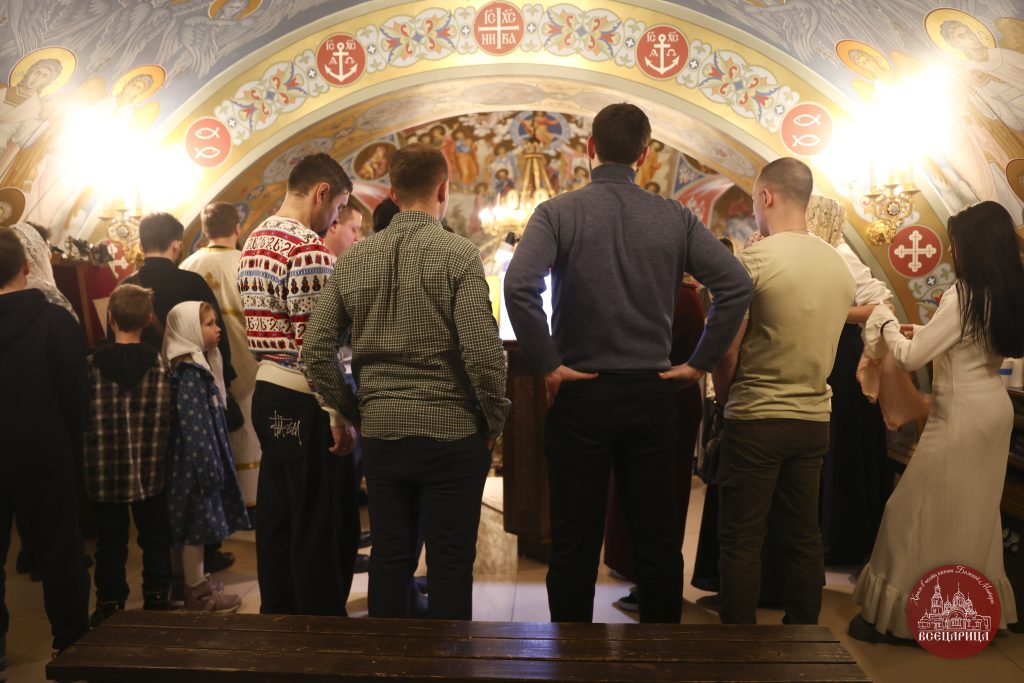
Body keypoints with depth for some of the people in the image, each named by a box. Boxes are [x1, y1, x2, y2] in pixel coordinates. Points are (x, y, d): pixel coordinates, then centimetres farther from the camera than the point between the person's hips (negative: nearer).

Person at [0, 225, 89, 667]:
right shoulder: (57, 322, -13)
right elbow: (76, 398, -10)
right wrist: (74, 452, 3)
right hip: (46, 461, -2)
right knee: (59, 555, 9)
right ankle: (71, 643, 18)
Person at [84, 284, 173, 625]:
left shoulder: (92, 364, -8)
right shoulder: (159, 364, -9)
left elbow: (84, 418, -4)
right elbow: (162, 421, -10)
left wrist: (91, 460, 8)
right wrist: (155, 457, 3)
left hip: (104, 472, 0)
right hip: (149, 472, 0)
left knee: (110, 543, 13)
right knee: (154, 541, 14)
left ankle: (109, 607, 22)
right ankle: (156, 604, 21)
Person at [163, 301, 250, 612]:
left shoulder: (199, 367, 12)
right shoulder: (190, 373, -18)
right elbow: (193, 426, -22)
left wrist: (214, 463, 19)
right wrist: (209, 466, -21)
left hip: (199, 461, 10)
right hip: (195, 461, -10)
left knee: (193, 526, 17)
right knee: (196, 526, 0)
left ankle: (196, 583, 27)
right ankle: (198, 593, 10)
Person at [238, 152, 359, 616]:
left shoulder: (254, 241, 13)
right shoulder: (309, 248, -17)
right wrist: (339, 414, -17)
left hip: (267, 393, 10)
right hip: (305, 404, -10)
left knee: (277, 521, 17)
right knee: (327, 531, 2)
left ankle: (278, 615, 29)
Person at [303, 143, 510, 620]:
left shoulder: (354, 259, 4)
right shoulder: (458, 254, -10)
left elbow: (315, 352, 2)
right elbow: (483, 352, -17)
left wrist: (354, 412, 12)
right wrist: (495, 421, -3)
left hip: (380, 433, 4)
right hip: (451, 433, -4)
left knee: (388, 557, 15)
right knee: (450, 563, 8)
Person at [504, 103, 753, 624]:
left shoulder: (558, 212, -6)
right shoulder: (675, 218, 2)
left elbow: (518, 286, -21)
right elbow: (736, 285, -4)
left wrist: (547, 365, -12)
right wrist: (699, 363, 1)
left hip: (580, 391, -2)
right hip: (653, 392, 3)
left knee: (574, 543, 8)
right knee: (657, 540, 14)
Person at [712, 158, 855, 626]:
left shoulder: (753, 260, -13)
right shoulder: (839, 266, 6)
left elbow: (727, 350, -9)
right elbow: (824, 345, 11)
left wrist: (723, 396, 7)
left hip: (756, 420, -6)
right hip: (814, 419, 6)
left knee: (741, 542, 4)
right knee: (803, 538, 14)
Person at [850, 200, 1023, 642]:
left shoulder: (963, 294, -18)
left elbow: (911, 357, -15)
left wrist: (886, 324, 1)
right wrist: (924, 333, 14)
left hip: (961, 416, -9)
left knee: (918, 510, -1)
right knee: (974, 514, 18)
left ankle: (892, 614, 6)